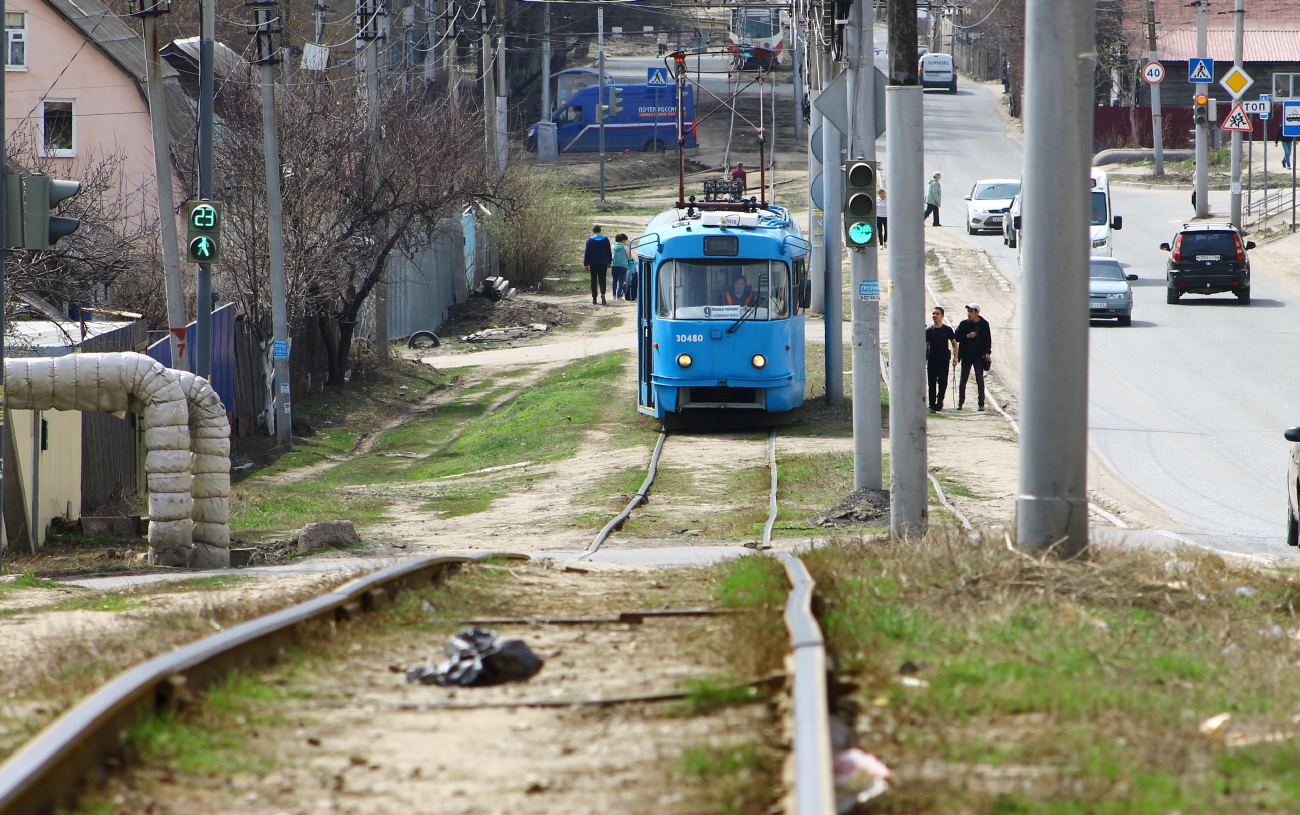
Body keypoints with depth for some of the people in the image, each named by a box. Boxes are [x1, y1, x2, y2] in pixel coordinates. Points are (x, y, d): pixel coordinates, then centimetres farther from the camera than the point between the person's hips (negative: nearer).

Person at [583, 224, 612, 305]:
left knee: (594, 281, 6)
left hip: (593, 264, -1)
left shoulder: (590, 240, -3)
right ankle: (603, 293, -23)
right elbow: (609, 252, 10)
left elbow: (587, 253, -2)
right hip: (603, 263, 1)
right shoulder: (605, 239, 3)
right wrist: (609, 262, 19)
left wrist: (585, 264, 3)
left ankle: (594, 299, 5)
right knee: (602, 280, 4)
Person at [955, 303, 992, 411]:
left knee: (979, 379, -3)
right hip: (966, 356, 2)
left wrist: (987, 352, -6)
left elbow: (988, 339, 3)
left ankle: (981, 403, 1)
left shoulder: (984, 324, 0)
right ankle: (960, 402, 16)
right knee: (963, 379, 5)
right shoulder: (964, 324, 2)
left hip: (979, 356, -2)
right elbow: (957, 337, 2)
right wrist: (967, 336, -15)